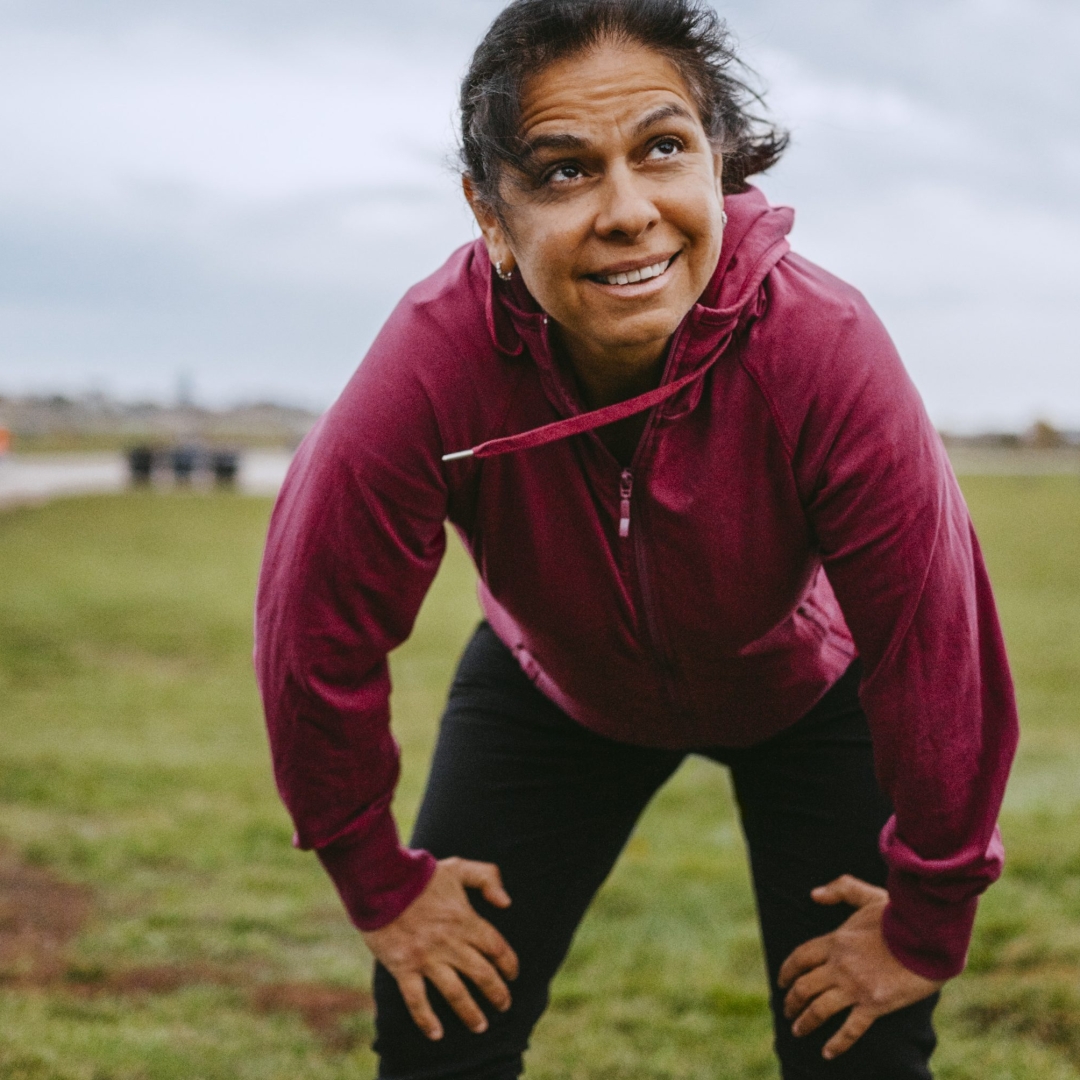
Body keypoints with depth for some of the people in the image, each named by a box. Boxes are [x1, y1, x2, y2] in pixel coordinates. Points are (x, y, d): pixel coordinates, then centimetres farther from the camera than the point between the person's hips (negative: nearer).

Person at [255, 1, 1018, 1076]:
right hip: (555, 688, 1)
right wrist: (382, 886, -11)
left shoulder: (823, 347, -36)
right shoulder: (435, 358, -35)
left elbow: (935, 645, -26)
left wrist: (925, 923, -15)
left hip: (808, 690, 0)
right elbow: (318, 633, -22)